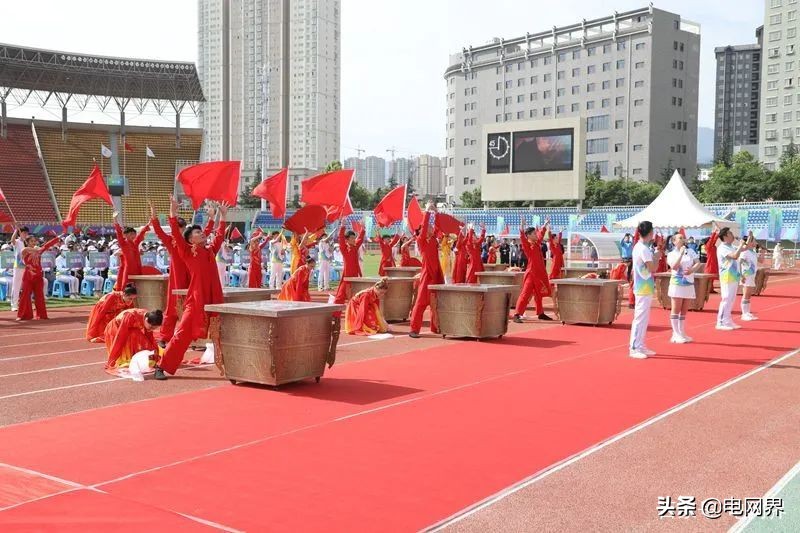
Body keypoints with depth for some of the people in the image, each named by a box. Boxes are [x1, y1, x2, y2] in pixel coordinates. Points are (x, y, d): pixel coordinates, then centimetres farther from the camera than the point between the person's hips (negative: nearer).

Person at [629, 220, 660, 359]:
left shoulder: (638, 247, 12)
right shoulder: (644, 249, -17)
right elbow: (653, 268, -16)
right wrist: (657, 256, -3)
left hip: (644, 288, 10)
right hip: (644, 289, -10)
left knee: (644, 318, 14)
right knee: (640, 318, -8)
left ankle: (640, 346, 19)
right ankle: (634, 348, -6)